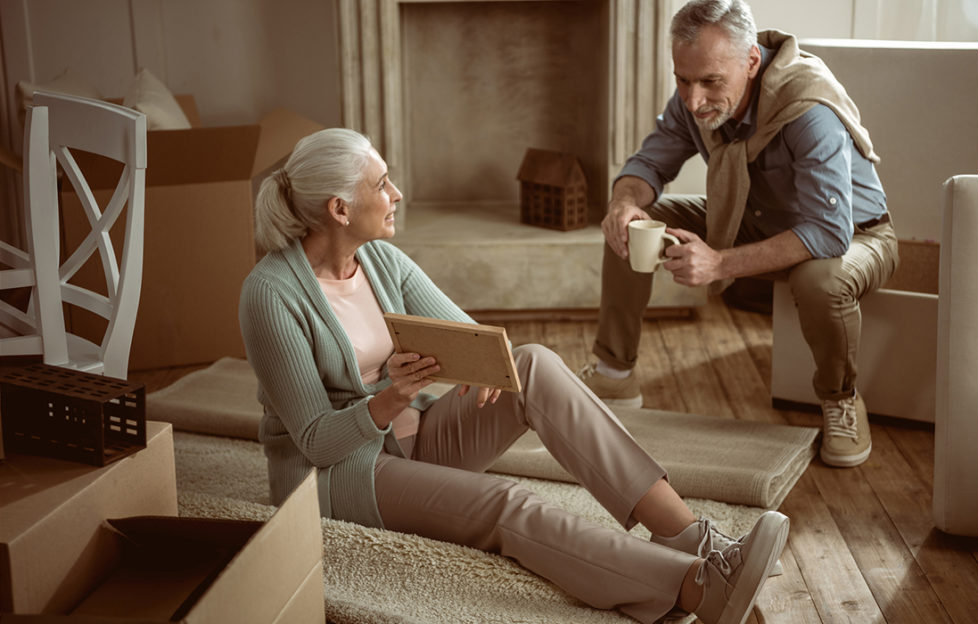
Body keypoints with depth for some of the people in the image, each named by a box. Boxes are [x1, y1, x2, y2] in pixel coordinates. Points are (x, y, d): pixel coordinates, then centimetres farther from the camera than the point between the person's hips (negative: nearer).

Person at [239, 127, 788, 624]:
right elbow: (315, 439, -18)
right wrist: (389, 401, -35)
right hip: (335, 475, -6)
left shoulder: (382, 259, 1)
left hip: (414, 439, 6)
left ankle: (690, 535, -29)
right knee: (505, 506, -32)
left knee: (533, 364, -20)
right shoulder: (271, 294, -19)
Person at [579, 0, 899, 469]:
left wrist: (722, 263, -48)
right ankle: (612, 375, 5)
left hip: (852, 233, -6)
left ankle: (839, 399, -9)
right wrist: (624, 203, -29)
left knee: (821, 281, -42)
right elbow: (650, 162, -4)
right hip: (755, 223, 6)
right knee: (627, 228, -8)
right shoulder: (693, 100, -16)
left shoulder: (810, 112, -37)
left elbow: (830, 233, -41)